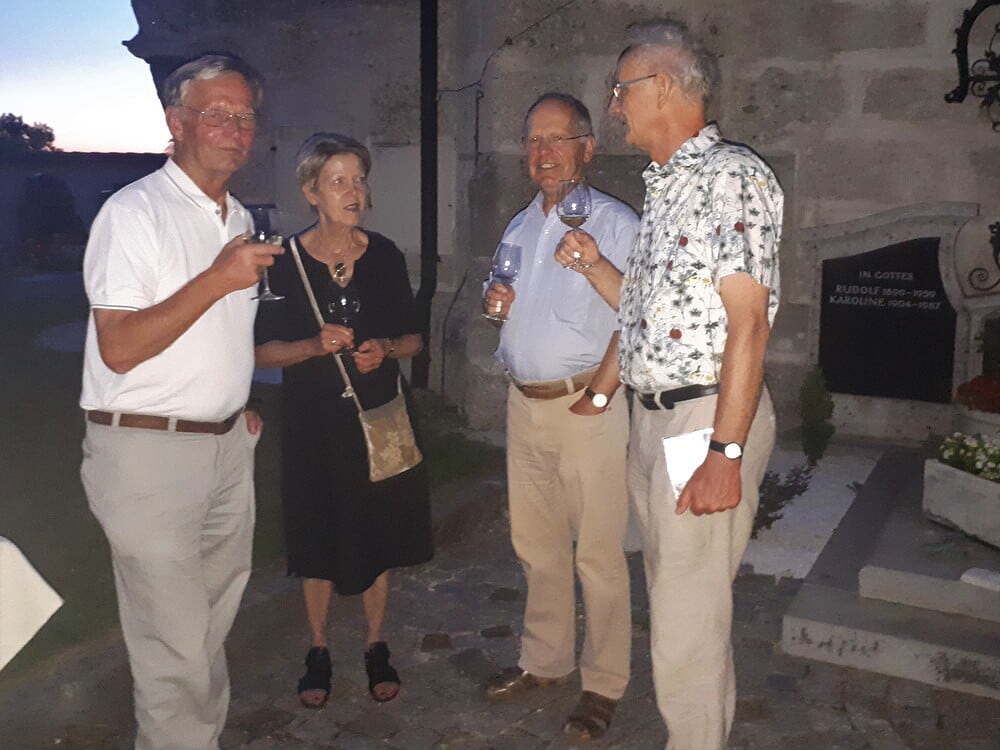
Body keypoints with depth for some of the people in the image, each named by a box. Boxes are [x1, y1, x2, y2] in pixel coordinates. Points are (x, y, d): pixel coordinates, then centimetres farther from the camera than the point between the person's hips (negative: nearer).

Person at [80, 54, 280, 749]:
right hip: (150, 451, -7)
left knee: (213, 626, 18)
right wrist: (217, 279, -25)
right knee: (174, 645, -1)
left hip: (228, 445, 7)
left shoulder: (240, 219, 14)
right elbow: (119, 349, -19)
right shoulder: (133, 211, -11)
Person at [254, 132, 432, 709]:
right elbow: (264, 351, -4)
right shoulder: (285, 261, -6)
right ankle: (319, 650, 30)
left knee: (378, 536, 11)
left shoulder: (385, 256, 0)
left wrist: (385, 348, -15)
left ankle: (377, 647, 30)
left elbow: (414, 339, 6)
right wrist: (315, 345, -21)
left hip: (378, 414, 2)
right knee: (319, 541, 10)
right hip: (313, 422, -1)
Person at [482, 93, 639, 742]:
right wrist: (494, 303, 3)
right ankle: (545, 661, 31)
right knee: (536, 544, 15)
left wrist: (604, 384, -23)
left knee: (598, 553, 0)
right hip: (524, 402, 7)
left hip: (586, 405, -7)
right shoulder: (520, 225, 16)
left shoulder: (614, 222, -6)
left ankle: (605, 684, 14)